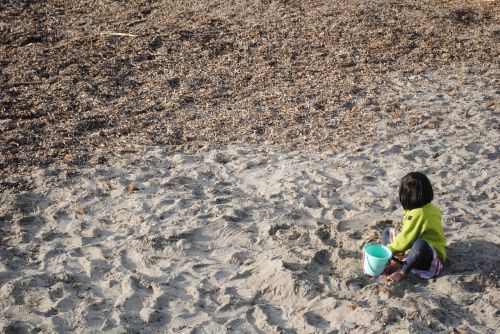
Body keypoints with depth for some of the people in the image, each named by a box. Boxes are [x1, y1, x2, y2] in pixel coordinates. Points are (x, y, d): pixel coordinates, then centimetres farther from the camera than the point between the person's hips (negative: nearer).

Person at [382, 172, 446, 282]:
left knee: (420, 245, -45)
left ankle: (402, 272, -19)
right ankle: (396, 263, -11)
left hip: (430, 257, -10)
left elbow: (406, 239, -22)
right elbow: (409, 235, 6)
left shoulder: (419, 214, -25)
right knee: (388, 232, 12)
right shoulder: (428, 207, 3)